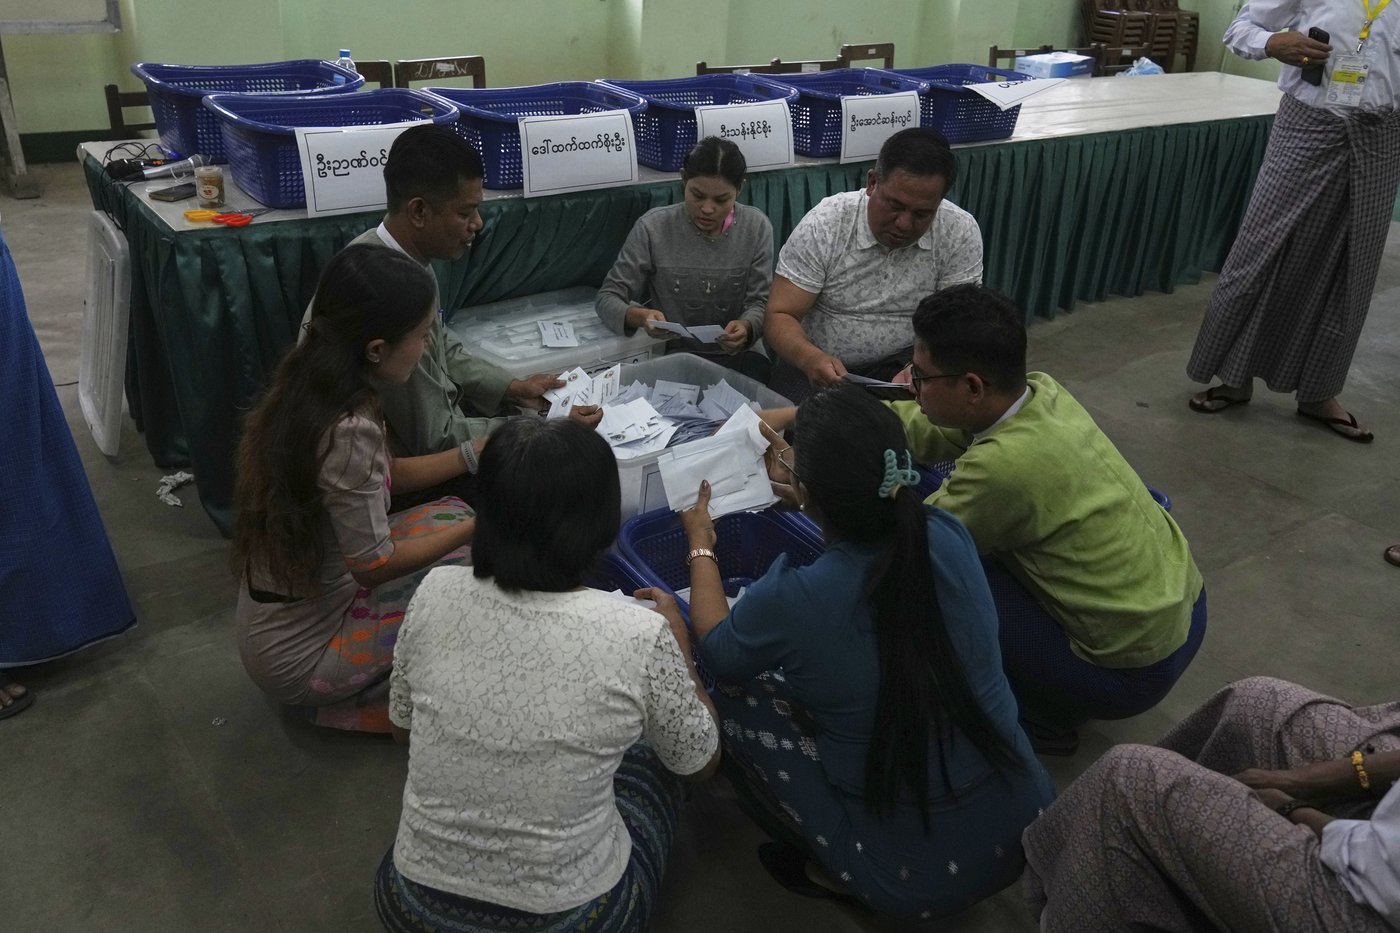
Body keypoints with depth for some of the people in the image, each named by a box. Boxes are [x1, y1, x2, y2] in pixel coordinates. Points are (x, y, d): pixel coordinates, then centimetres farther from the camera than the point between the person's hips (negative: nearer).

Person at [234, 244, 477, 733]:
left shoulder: (309, 381, -7)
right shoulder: (348, 433, -33)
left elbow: (385, 475, 7)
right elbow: (375, 566, -23)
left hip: (281, 614, 8)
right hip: (300, 654, -8)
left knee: (453, 512, 9)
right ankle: (355, 705, 8)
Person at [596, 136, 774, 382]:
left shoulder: (756, 227, -3)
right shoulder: (653, 227, -9)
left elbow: (760, 303, -2)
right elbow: (608, 298, -6)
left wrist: (747, 327, -27)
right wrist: (640, 316, -30)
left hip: (738, 355, 3)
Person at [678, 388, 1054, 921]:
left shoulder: (791, 598, -25)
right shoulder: (947, 537, -12)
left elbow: (717, 651, -1)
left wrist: (700, 545, 13)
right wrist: (808, 472, 25)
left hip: (917, 880, -5)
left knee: (738, 696, 4)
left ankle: (837, 872, 11)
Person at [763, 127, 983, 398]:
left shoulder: (961, 233, -10)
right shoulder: (822, 226, -14)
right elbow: (779, 317, -13)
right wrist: (811, 359, -36)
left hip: (904, 366, 2)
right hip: (818, 366, -2)